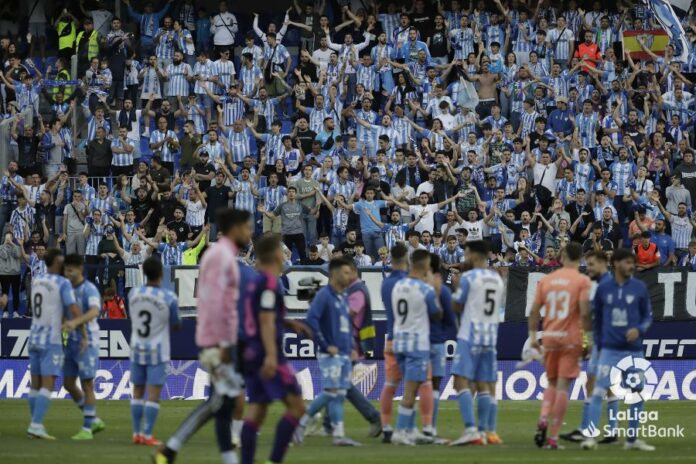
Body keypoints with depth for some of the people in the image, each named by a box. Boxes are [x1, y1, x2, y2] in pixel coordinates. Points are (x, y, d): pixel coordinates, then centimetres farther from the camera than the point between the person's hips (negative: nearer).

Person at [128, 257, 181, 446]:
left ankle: (137, 433, 13)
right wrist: (177, 324, 18)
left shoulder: (133, 294, -2)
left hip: (137, 348, 4)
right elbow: (176, 325, -2)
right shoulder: (169, 298, -14)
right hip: (157, 351, -4)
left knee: (138, 391, 11)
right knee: (154, 393, -2)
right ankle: (147, 435, -7)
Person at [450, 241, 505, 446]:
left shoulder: (469, 277, -8)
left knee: (462, 381, -9)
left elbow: (457, 306, -3)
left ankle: (470, 429, -22)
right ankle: (483, 432, 8)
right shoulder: (497, 279, 12)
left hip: (470, 336, -6)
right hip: (490, 336, 6)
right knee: (483, 385, 9)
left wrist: (454, 292, 16)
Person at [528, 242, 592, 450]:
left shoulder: (546, 279, 6)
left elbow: (534, 310, 5)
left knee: (552, 383, 19)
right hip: (571, 338, -3)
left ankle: (543, 419, -6)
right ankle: (553, 436, -4)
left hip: (549, 337, 3)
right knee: (562, 385, -2)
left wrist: (533, 335, 13)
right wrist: (589, 338, -5)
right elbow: (584, 312, -13)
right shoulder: (582, 281, -5)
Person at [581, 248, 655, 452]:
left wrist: (639, 330, -14)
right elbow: (596, 318, 9)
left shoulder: (640, 288, 1)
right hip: (609, 350, -2)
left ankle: (632, 438, 19)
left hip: (633, 351, 2)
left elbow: (648, 316, 6)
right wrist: (598, 344, 8)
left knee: (637, 395, 7)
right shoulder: (603, 288, 1)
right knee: (598, 392, -12)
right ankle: (591, 437, -12)